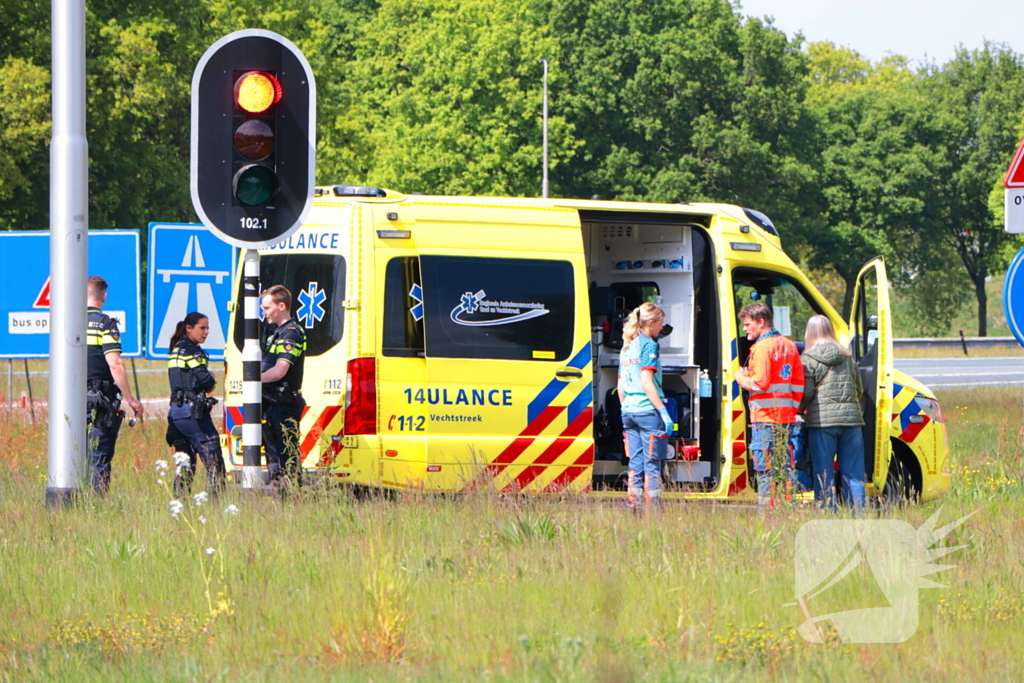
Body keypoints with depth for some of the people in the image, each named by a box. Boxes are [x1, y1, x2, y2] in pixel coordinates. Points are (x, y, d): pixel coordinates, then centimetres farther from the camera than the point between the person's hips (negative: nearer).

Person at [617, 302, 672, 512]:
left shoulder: (626, 347, 15)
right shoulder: (648, 345, -8)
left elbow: (621, 386, 16)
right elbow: (647, 383, -16)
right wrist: (664, 412, -17)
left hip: (629, 411, 8)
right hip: (647, 410, -8)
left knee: (635, 463, 10)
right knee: (653, 463, -5)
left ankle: (632, 509, 9)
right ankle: (652, 512, -7)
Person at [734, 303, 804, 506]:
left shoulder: (762, 348, -11)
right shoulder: (789, 346, 15)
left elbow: (760, 383, -19)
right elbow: (798, 383, 16)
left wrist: (742, 379, -1)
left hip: (765, 416, -8)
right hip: (787, 417, 8)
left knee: (765, 468, -6)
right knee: (785, 467, 11)